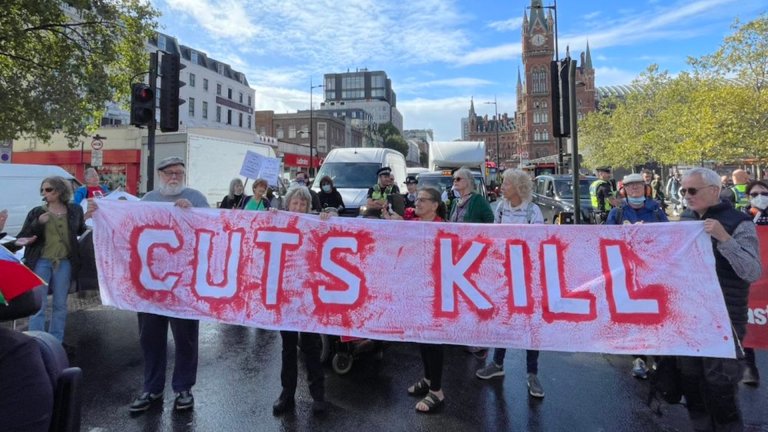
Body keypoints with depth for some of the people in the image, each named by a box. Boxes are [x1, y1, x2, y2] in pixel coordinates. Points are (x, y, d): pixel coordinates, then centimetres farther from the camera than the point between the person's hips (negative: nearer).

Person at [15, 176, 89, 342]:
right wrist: (38, 222, -16)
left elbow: (80, 232, 17)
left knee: (60, 304, 10)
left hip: (64, 262, 1)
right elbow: (21, 238, -2)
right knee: (38, 304, -3)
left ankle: (57, 343, 21)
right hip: (41, 262, -1)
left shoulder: (75, 210, 3)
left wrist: (86, 219, 0)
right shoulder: (37, 212, 0)